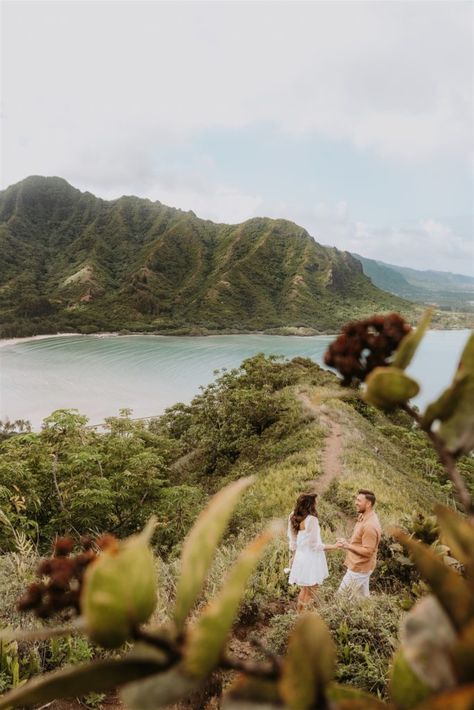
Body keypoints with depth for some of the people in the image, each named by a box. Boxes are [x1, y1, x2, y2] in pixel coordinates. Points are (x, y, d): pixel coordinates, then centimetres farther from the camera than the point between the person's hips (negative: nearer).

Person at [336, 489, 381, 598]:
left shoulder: (370, 525, -28)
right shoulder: (364, 517, 4)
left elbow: (367, 551, -26)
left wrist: (348, 546, -23)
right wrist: (346, 542, 5)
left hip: (359, 568, -9)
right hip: (358, 566, 9)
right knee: (362, 597, 19)